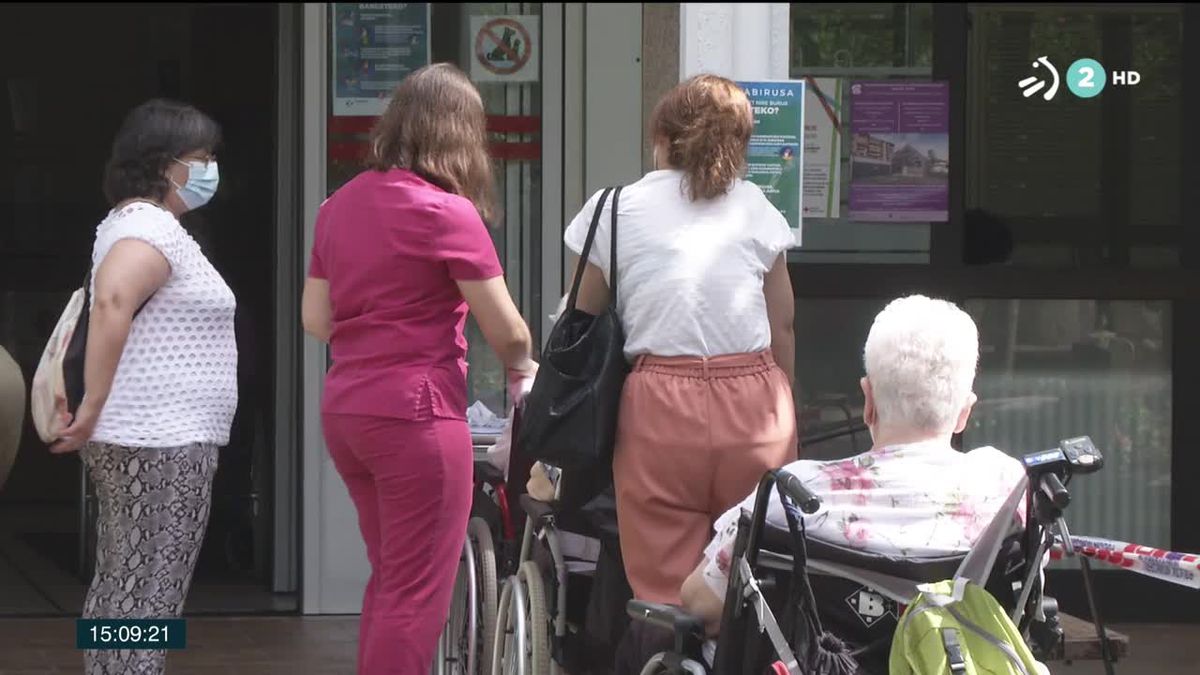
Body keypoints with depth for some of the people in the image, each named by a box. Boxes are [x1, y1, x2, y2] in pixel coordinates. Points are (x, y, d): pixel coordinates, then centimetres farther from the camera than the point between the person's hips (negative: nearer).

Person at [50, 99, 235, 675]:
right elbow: (111, 302, -31)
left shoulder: (133, 223, 19)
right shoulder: (153, 228, -15)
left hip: (131, 440, 11)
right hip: (162, 444, -11)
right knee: (146, 602, -10)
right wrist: (93, 407, -30)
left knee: (118, 588, 13)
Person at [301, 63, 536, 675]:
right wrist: (522, 372, 12)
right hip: (415, 411, -8)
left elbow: (316, 317, 15)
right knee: (416, 595, -2)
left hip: (343, 410, 8)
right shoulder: (445, 212, -12)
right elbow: (506, 329, -8)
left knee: (389, 579, 20)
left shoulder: (341, 205, 10)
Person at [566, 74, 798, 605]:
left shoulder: (615, 210, 8)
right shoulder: (755, 208, 12)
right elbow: (784, 328, 12)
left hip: (660, 406, -2)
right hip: (754, 401, 2)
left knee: (663, 592, 0)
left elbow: (582, 323, 10)